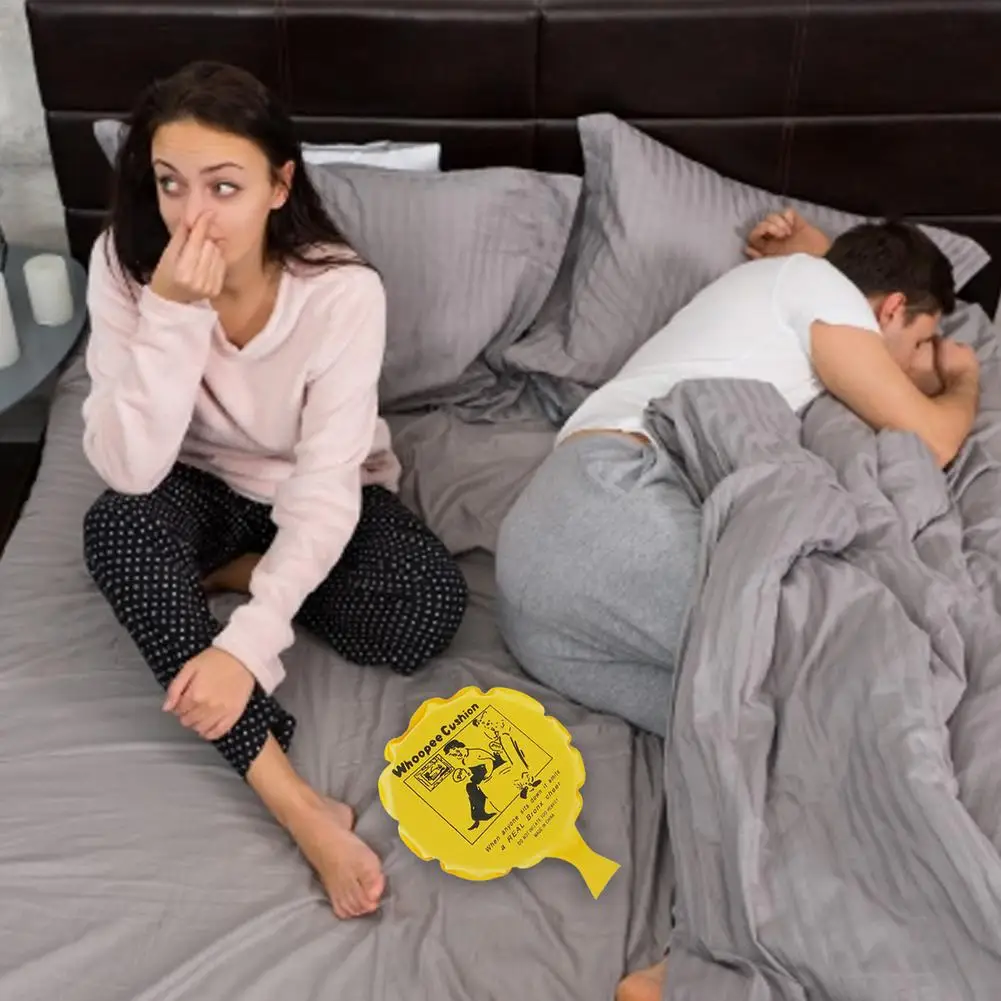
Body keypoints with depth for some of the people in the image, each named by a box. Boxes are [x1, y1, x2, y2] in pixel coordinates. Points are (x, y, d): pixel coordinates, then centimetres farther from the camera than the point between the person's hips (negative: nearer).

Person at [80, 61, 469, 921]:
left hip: (316, 494, -1)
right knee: (117, 527, -34)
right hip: (205, 489, 2)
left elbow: (325, 489, -30)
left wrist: (247, 643, -42)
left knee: (430, 608, -29)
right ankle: (296, 803, -33)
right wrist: (172, 316, -41)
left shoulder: (344, 291, -28)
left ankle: (238, 574, -2)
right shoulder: (124, 266, -21)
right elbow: (129, 471, -29)